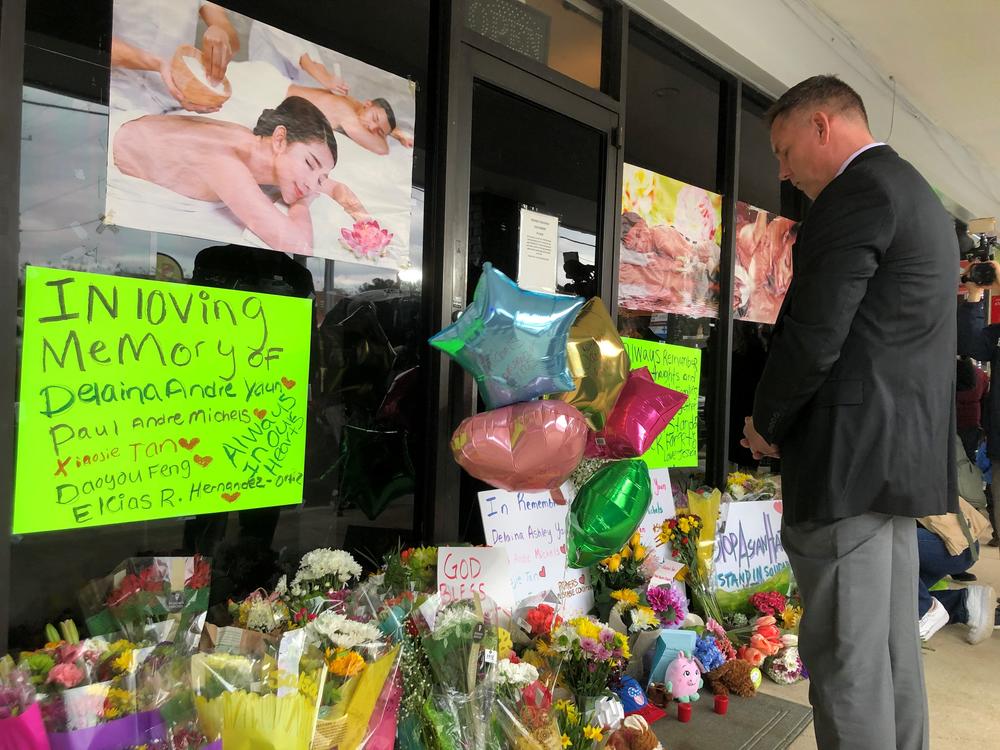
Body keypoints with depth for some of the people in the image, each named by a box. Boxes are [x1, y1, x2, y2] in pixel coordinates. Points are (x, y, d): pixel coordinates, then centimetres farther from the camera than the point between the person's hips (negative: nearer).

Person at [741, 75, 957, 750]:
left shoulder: (857, 192, -12)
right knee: (893, 651, 16)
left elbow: (812, 335, -19)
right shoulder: (921, 196, 20)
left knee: (845, 660, -2)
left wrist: (767, 424, -2)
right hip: (905, 453, 10)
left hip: (850, 458, -10)